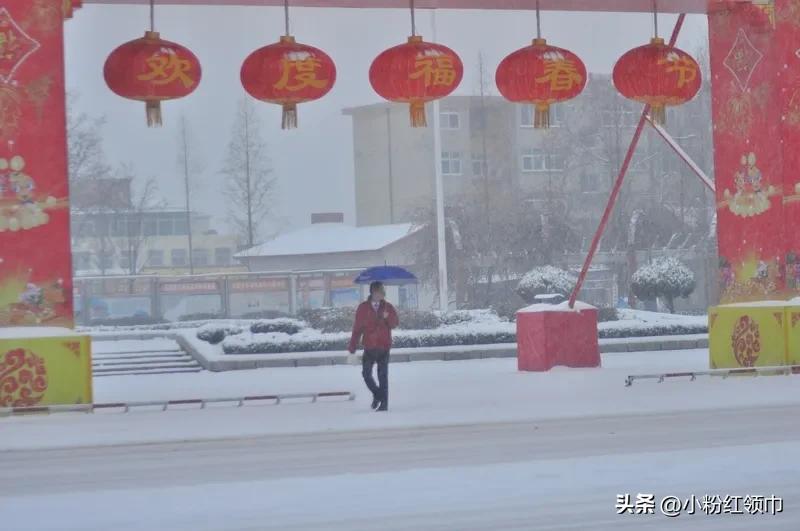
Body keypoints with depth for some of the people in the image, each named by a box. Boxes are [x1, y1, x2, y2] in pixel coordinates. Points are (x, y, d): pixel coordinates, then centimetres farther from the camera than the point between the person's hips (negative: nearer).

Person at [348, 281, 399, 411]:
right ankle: (377, 394, 25)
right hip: (369, 348, 0)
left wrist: (388, 317, -26)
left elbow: (395, 323, -4)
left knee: (383, 375, 1)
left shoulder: (388, 307, 2)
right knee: (366, 374, 0)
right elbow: (357, 328, 0)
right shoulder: (363, 308, -2)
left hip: (384, 347, 0)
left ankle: (384, 403, 6)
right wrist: (352, 347, -1)